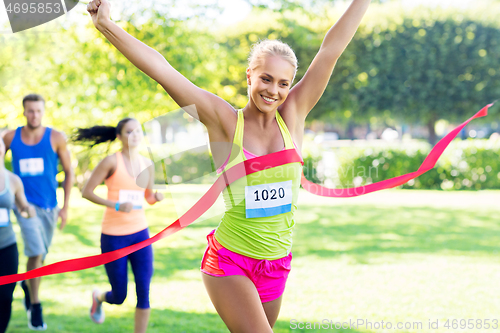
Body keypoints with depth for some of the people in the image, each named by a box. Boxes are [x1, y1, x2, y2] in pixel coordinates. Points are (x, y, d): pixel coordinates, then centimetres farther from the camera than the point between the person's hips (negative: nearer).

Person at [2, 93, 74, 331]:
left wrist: (66, 207, -2)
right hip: (25, 203, -2)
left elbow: (68, 171, 2)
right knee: (36, 252, -17)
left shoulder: (55, 138, -4)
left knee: (40, 254, 15)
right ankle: (35, 307, -6)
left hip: (49, 205, 2)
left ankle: (27, 285, 45)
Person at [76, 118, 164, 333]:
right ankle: (99, 297, 43)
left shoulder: (147, 164, 6)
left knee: (144, 292, -7)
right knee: (119, 297, 7)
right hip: (114, 235, -4)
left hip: (140, 233, 4)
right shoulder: (111, 161, -10)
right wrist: (116, 206, -21)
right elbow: (86, 192, -9)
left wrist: (156, 197, -6)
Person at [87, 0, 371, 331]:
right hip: (229, 262, -4)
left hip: (277, 265, 4)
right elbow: (160, 68, -14)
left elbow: (332, 49, -2)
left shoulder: (293, 117, 1)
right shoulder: (224, 121, -7)